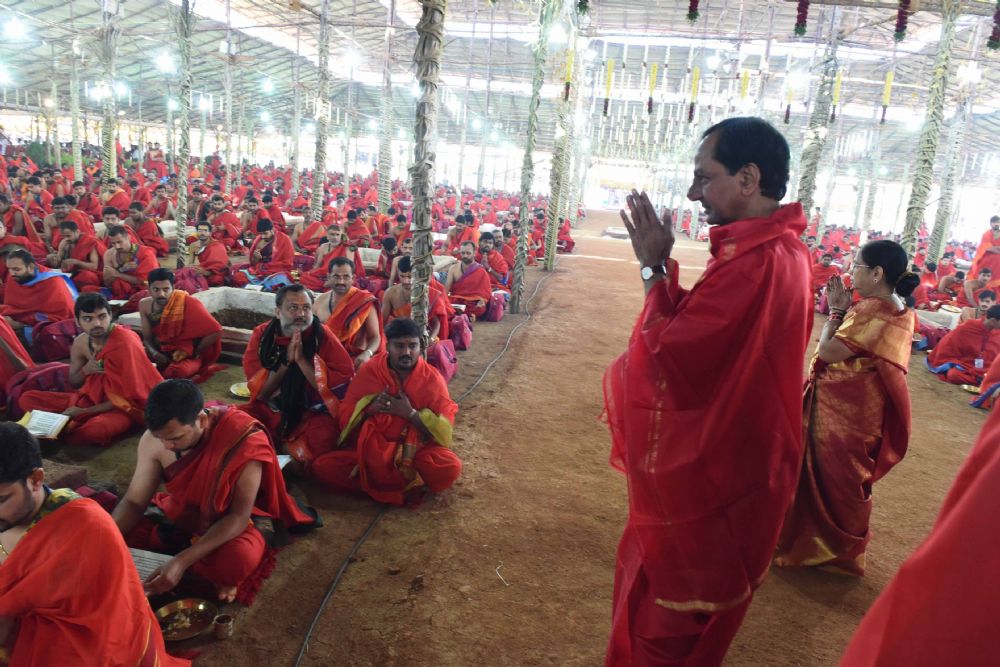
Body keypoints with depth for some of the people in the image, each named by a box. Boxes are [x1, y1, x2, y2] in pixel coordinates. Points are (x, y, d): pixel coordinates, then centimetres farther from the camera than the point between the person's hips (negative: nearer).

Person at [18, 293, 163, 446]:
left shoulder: (125, 342, -23)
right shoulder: (80, 343, -2)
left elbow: (128, 397, -20)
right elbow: (73, 383, 13)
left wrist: (84, 412, -18)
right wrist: (85, 370, -11)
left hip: (122, 407, -7)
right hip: (91, 397, 7)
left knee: (97, 428, -39)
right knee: (27, 399, 0)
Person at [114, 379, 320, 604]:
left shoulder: (244, 439, -32)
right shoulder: (153, 439, -17)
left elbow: (239, 516, -28)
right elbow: (134, 502, -6)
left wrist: (182, 561, -38)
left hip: (235, 520, -6)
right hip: (181, 514, 6)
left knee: (238, 558, -38)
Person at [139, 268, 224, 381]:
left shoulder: (188, 304, -21)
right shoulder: (145, 305, -5)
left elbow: (216, 332, -22)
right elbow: (147, 338, 4)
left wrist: (193, 353, -15)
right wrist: (155, 354, -18)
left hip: (188, 355, -4)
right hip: (162, 352, 5)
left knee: (178, 371, -36)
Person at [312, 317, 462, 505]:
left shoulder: (433, 379, -7)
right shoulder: (369, 371, -3)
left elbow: (443, 430, -10)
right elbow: (346, 417, 0)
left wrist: (411, 414, -22)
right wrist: (371, 408, -19)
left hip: (415, 449, -2)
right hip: (369, 449, 2)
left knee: (450, 467, -32)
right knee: (322, 467, -21)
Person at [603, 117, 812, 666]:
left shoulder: (751, 264, -29)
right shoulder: (784, 249, 5)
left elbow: (668, 357, -26)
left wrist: (655, 269, -17)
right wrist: (664, 267, -3)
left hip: (705, 471, -10)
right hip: (737, 456, 10)